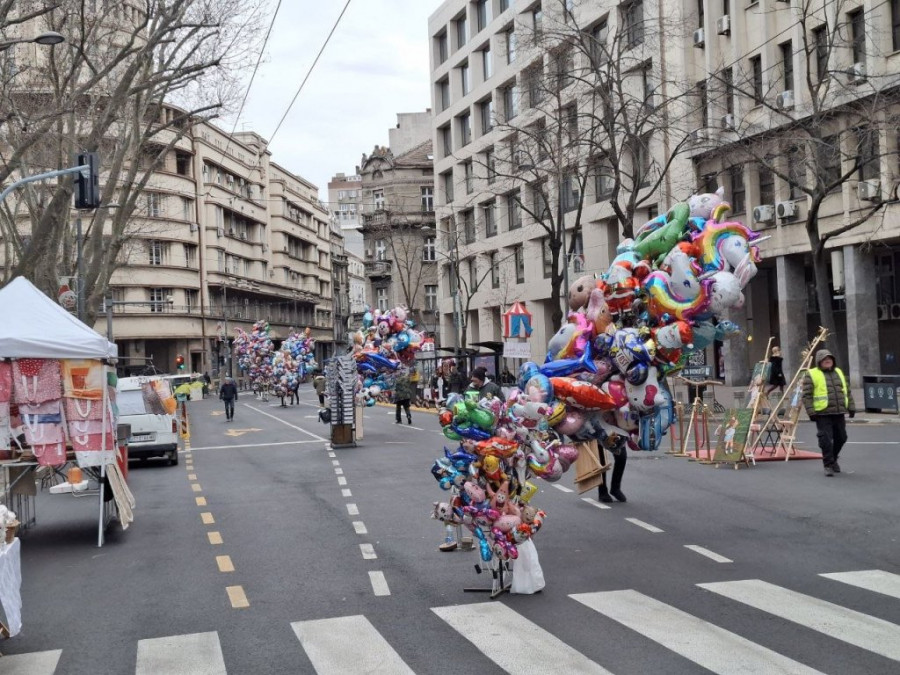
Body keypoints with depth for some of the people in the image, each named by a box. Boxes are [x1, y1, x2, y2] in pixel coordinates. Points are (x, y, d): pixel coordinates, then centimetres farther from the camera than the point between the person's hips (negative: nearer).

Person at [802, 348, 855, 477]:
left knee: (841, 438, 12)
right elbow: (807, 395, -7)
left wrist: (851, 407, 15)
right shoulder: (811, 374, -2)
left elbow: (847, 391, 21)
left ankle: (833, 459, 34)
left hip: (839, 413, 6)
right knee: (826, 440, -8)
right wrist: (811, 412, -14)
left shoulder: (839, 372, 17)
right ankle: (828, 465, 2)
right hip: (822, 414, -6)